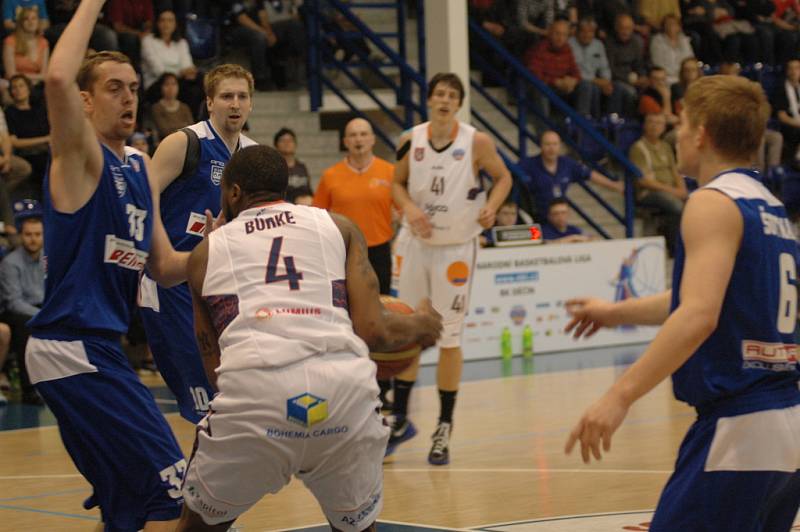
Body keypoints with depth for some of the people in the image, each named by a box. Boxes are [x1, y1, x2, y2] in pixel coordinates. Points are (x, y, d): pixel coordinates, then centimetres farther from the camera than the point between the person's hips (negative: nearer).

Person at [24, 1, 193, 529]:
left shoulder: (141, 167, 16)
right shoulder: (80, 153, -8)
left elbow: (164, 266, 17)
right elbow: (58, 78, -30)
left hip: (97, 347, 9)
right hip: (72, 346, -9)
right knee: (169, 485, -12)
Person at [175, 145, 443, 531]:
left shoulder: (206, 252, 25)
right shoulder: (338, 227, 22)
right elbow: (372, 331, 12)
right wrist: (421, 326, 33)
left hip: (251, 389, 0)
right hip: (344, 387, 1)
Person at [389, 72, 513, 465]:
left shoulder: (477, 142, -10)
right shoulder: (411, 141, -4)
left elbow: (503, 177, 2)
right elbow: (397, 183, 8)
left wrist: (491, 206, -16)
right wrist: (409, 208, -12)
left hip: (456, 247, -3)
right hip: (415, 242, 3)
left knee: (449, 337, 0)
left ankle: (444, 427, 11)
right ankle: (400, 418, 21)